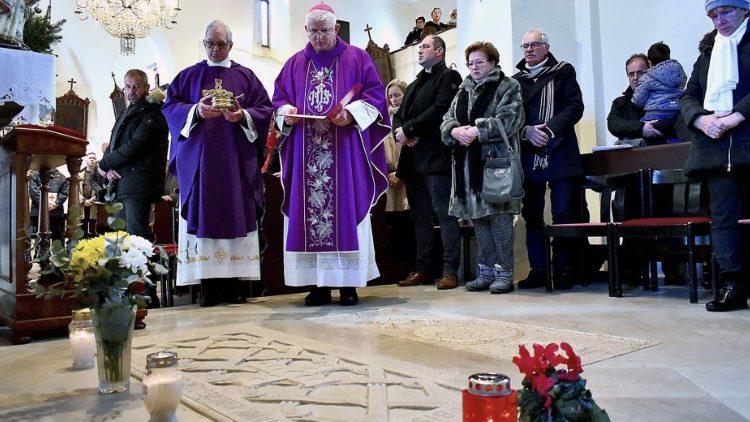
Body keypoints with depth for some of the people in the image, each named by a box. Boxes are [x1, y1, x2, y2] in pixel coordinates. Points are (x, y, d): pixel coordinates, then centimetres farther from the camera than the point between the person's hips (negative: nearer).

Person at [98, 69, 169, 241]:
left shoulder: (152, 114, -5)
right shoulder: (125, 114, 24)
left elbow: (134, 147, -15)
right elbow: (112, 146, 20)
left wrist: (104, 164, -4)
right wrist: (109, 168, -1)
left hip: (139, 182, -9)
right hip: (120, 183, 9)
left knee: (136, 235, -14)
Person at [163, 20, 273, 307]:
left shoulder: (246, 76, 13)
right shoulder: (187, 76, 15)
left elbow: (265, 109, 5)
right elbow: (170, 107, 5)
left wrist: (243, 115, -14)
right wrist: (196, 111, -13)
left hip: (237, 159, 0)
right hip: (199, 157, 1)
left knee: (236, 214, -3)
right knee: (203, 216, -4)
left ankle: (236, 283, 0)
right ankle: (208, 285, -2)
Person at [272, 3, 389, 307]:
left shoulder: (357, 58, 8)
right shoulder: (294, 64, 18)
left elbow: (375, 94, 1)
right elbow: (279, 99, 16)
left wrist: (351, 113, -15)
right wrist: (286, 112, -6)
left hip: (345, 151, -3)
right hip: (306, 153, 3)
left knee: (346, 212, -4)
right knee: (309, 213, -1)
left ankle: (348, 283, 3)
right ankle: (319, 283, 6)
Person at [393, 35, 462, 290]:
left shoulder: (448, 77, 2)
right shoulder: (414, 85, 27)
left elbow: (439, 110, -14)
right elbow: (398, 115, 19)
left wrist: (408, 129, -12)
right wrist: (400, 132, -3)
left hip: (436, 156, -8)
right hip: (412, 158, 8)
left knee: (445, 213, -7)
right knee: (420, 216, 9)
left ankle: (450, 271, -5)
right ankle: (422, 270, 14)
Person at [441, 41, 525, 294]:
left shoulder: (508, 87, 4)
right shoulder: (463, 91, 22)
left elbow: (508, 121, -10)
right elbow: (446, 120, 13)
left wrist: (476, 131, -16)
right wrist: (455, 130, -9)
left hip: (496, 161, -6)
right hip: (468, 164, 6)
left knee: (499, 215, -7)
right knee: (477, 217, 7)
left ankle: (504, 273, 0)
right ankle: (486, 272, 16)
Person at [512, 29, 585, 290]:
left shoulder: (564, 72, 9)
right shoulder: (515, 80, 14)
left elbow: (575, 107, -1)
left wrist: (551, 130, -14)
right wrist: (527, 131, -11)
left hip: (560, 151, -2)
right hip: (528, 155, 3)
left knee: (563, 214, -4)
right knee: (532, 214, 3)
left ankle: (563, 271, 5)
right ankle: (537, 270, 11)